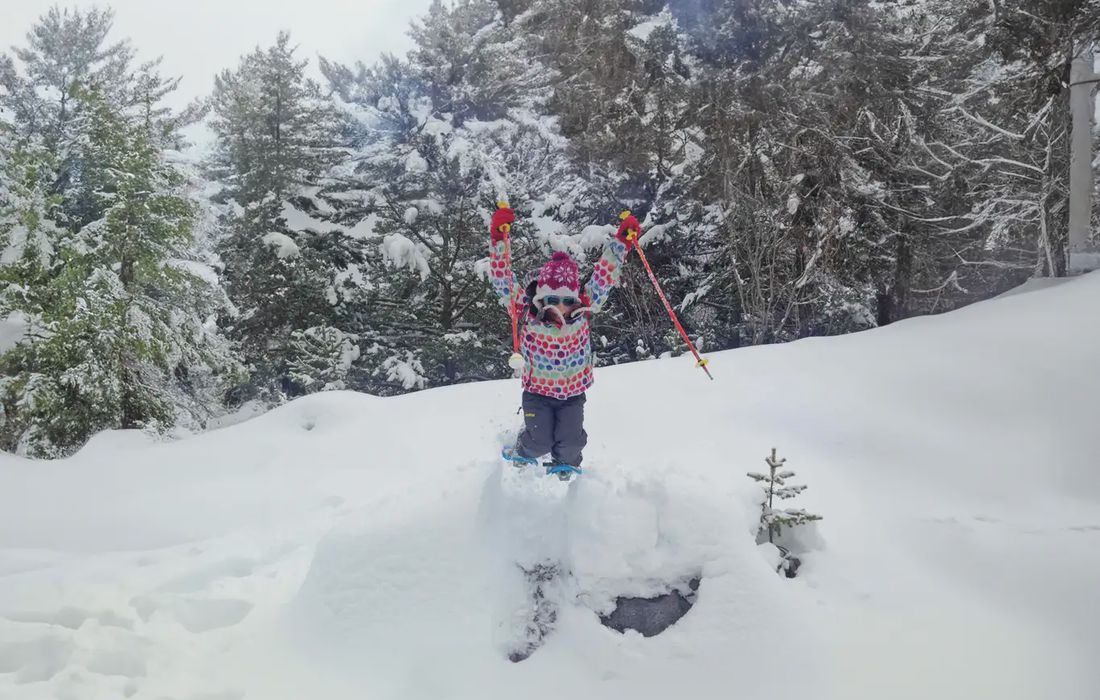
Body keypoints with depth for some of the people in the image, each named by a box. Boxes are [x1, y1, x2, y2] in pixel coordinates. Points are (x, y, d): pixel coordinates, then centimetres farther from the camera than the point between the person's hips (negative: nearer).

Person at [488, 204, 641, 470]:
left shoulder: (583, 310, -10)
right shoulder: (527, 313, -16)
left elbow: (603, 278, -11)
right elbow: (504, 282, -22)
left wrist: (621, 243, -19)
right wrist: (498, 240, -32)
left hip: (574, 392, 2)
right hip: (538, 391, -2)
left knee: (571, 442, -5)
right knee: (540, 441, -9)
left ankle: (567, 468, 30)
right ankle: (519, 457, 26)